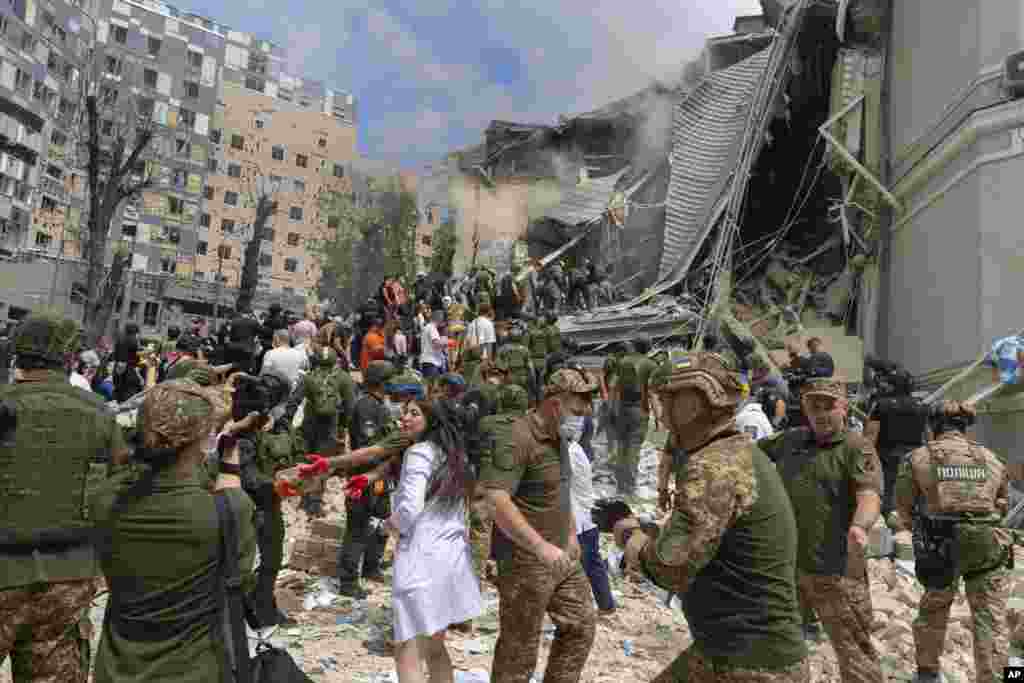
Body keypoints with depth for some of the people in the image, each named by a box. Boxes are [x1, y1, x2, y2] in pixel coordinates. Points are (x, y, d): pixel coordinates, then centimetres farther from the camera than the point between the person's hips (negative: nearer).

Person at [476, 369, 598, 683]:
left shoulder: (558, 437, 9)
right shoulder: (518, 439, -22)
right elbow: (495, 502, -31)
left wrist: (571, 534, 15)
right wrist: (541, 547, -32)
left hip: (562, 555, 9)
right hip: (526, 560, -9)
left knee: (581, 625, 17)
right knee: (519, 648, 5)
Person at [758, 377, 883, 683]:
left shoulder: (857, 449, -7)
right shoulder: (791, 439, 11)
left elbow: (869, 496, -23)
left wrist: (859, 526, -42)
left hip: (834, 569, -6)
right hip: (785, 564, 6)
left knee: (854, 652, 3)